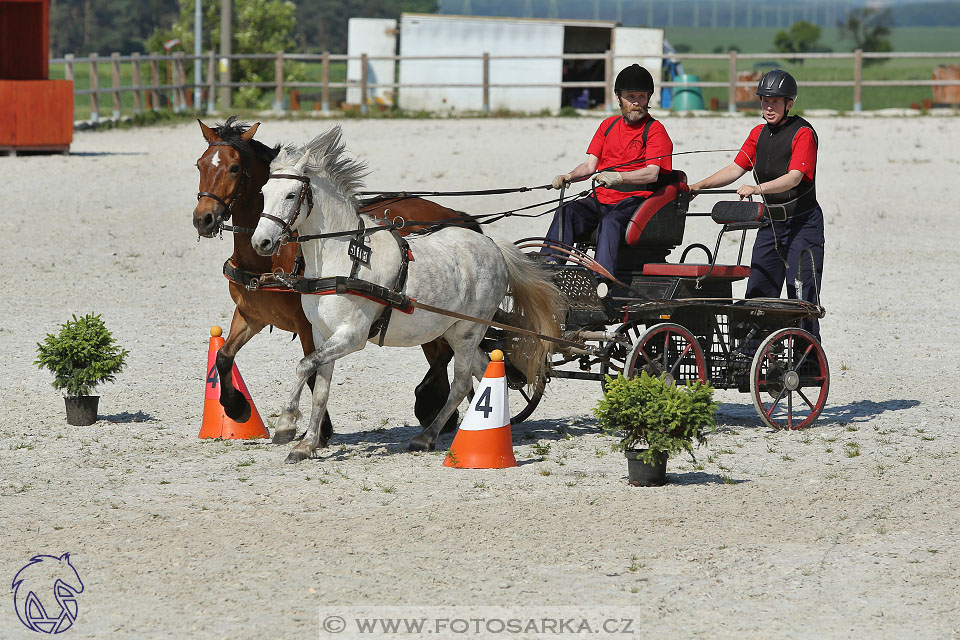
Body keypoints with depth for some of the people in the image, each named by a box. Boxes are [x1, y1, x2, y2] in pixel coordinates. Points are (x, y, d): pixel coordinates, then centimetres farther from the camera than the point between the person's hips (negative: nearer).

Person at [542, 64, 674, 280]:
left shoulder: (655, 130, -1)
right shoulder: (609, 125, 18)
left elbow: (652, 173, -14)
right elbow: (590, 165, 14)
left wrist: (618, 177, -31)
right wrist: (568, 177, -8)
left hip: (635, 199, -6)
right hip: (602, 198, 6)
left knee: (611, 222, -36)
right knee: (566, 212, -21)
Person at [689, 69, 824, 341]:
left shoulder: (803, 133, -11)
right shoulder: (759, 133, 12)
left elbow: (794, 177, -23)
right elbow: (736, 168, 10)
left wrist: (757, 188, -37)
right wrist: (699, 186, -3)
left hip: (802, 223, -7)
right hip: (770, 223, 7)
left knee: (801, 293, -9)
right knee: (758, 292, 2)